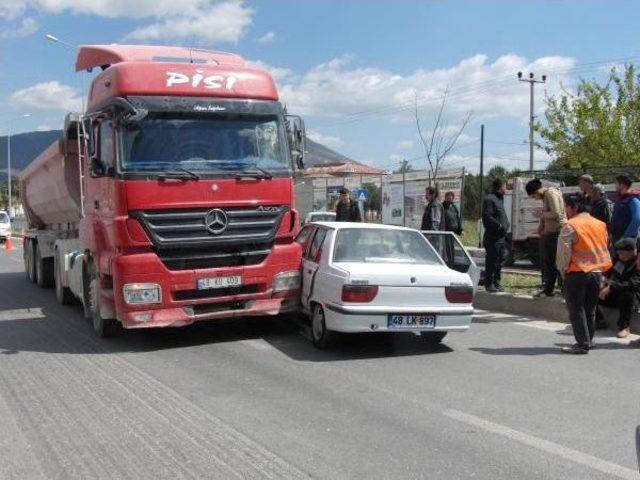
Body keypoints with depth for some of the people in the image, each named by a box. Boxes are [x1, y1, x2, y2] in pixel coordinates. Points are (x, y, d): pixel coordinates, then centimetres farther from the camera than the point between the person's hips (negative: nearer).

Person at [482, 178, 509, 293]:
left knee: (499, 261, 14)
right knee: (492, 261, -6)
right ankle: (489, 284, 0)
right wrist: (499, 226, -20)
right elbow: (487, 217, -21)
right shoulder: (489, 199, -12)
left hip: (501, 236, 10)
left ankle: (496, 283, 22)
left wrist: (505, 227, 16)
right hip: (493, 236, -10)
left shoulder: (499, 199, 21)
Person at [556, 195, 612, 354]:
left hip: (577, 272, -7)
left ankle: (583, 344, -3)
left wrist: (562, 269, 0)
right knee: (590, 309, 14)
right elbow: (606, 246, 16)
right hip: (597, 272, 7)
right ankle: (588, 341, 20)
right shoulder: (600, 224, 10)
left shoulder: (570, 225, -11)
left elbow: (564, 251, -13)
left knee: (576, 309, -1)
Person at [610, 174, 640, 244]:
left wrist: (626, 236, -23)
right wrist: (612, 234, 14)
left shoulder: (633, 200, -14)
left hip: (627, 239, -9)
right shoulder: (620, 200, 14)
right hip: (616, 238, 9)